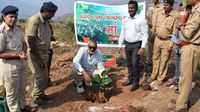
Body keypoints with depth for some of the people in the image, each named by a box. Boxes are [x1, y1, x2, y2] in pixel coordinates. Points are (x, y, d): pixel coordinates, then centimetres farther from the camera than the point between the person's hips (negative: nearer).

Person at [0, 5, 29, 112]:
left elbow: (24, 43, 13)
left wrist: (23, 51, -8)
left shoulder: (17, 29, 2)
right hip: (9, 66, -8)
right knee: (12, 92, 10)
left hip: (22, 63, 8)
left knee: (22, 89, 23)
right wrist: (17, 55, -24)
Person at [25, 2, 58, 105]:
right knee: (41, 76, 0)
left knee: (45, 75, 14)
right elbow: (31, 42, -22)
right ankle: (36, 97, 19)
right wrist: (39, 59, -20)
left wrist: (45, 55, 13)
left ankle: (41, 93, 32)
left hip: (44, 53, 8)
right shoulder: (34, 21, -20)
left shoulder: (46, 21, 5)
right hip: (35, 54, -8)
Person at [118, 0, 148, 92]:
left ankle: (135, 83, 9)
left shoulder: (141, 20, -11)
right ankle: (130, 79, 30)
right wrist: (120, 45, 9)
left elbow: (145, 34, -11)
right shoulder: (125, 20, 6)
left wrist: (142, 47, -17)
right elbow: (122, 33, 12)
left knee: (135, 64, -6)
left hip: (137, 44, -5)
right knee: (129, 64, 14)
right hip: (127, 44, 5)